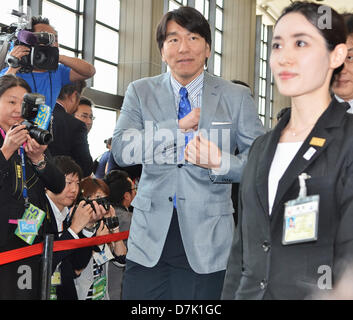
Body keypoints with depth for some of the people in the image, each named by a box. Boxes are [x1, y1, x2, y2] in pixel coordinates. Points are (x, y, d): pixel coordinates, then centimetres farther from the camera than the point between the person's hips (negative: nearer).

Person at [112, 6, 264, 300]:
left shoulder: (236, 97, 3)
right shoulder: (140, 92, 6)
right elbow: (121, 151, -7)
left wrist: (221, 163, -18)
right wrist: (180, 127, -14)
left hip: (206, 242, 0)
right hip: (150, 240, 1)